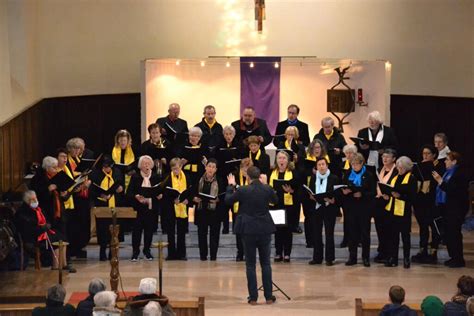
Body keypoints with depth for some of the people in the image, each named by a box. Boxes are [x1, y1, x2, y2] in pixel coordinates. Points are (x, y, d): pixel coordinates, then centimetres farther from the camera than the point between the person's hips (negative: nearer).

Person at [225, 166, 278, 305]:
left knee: (250, 264, 5)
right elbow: (275, 200, 15)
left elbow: (227, 200, 3)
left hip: (249, 230, -2)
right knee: (266, 263, 10)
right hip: (265, 229, 2)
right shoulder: (267, 189, -6)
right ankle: (269, 296, 11)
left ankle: (253, 297, 4)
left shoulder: (242, 190, -13)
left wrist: (231, 186, 16)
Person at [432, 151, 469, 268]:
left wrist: (441, 182, -24)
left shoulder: (459, 174, -14)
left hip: (456, 209, -10)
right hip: (447, 208, 10)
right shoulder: (448, 173, 14)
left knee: (454, 233, -7)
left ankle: (459, 260, -1)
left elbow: (452, 190, -23)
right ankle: (453, 257, 20)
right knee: (448, 233, 12)